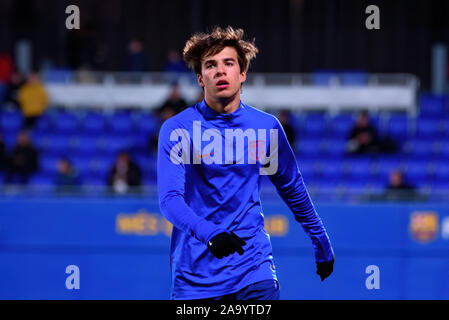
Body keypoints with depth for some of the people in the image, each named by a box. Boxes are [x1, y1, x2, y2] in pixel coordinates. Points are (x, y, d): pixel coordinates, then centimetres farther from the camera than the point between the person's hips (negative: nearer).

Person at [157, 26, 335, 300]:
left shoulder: (267, 127, 7)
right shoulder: (176, 130, -3)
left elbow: (294, 191, 20)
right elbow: (169, 198, -13)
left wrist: (322, 246, 25)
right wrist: (209, 234, -31)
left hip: (254, 274, 1)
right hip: (195, 275, -1)